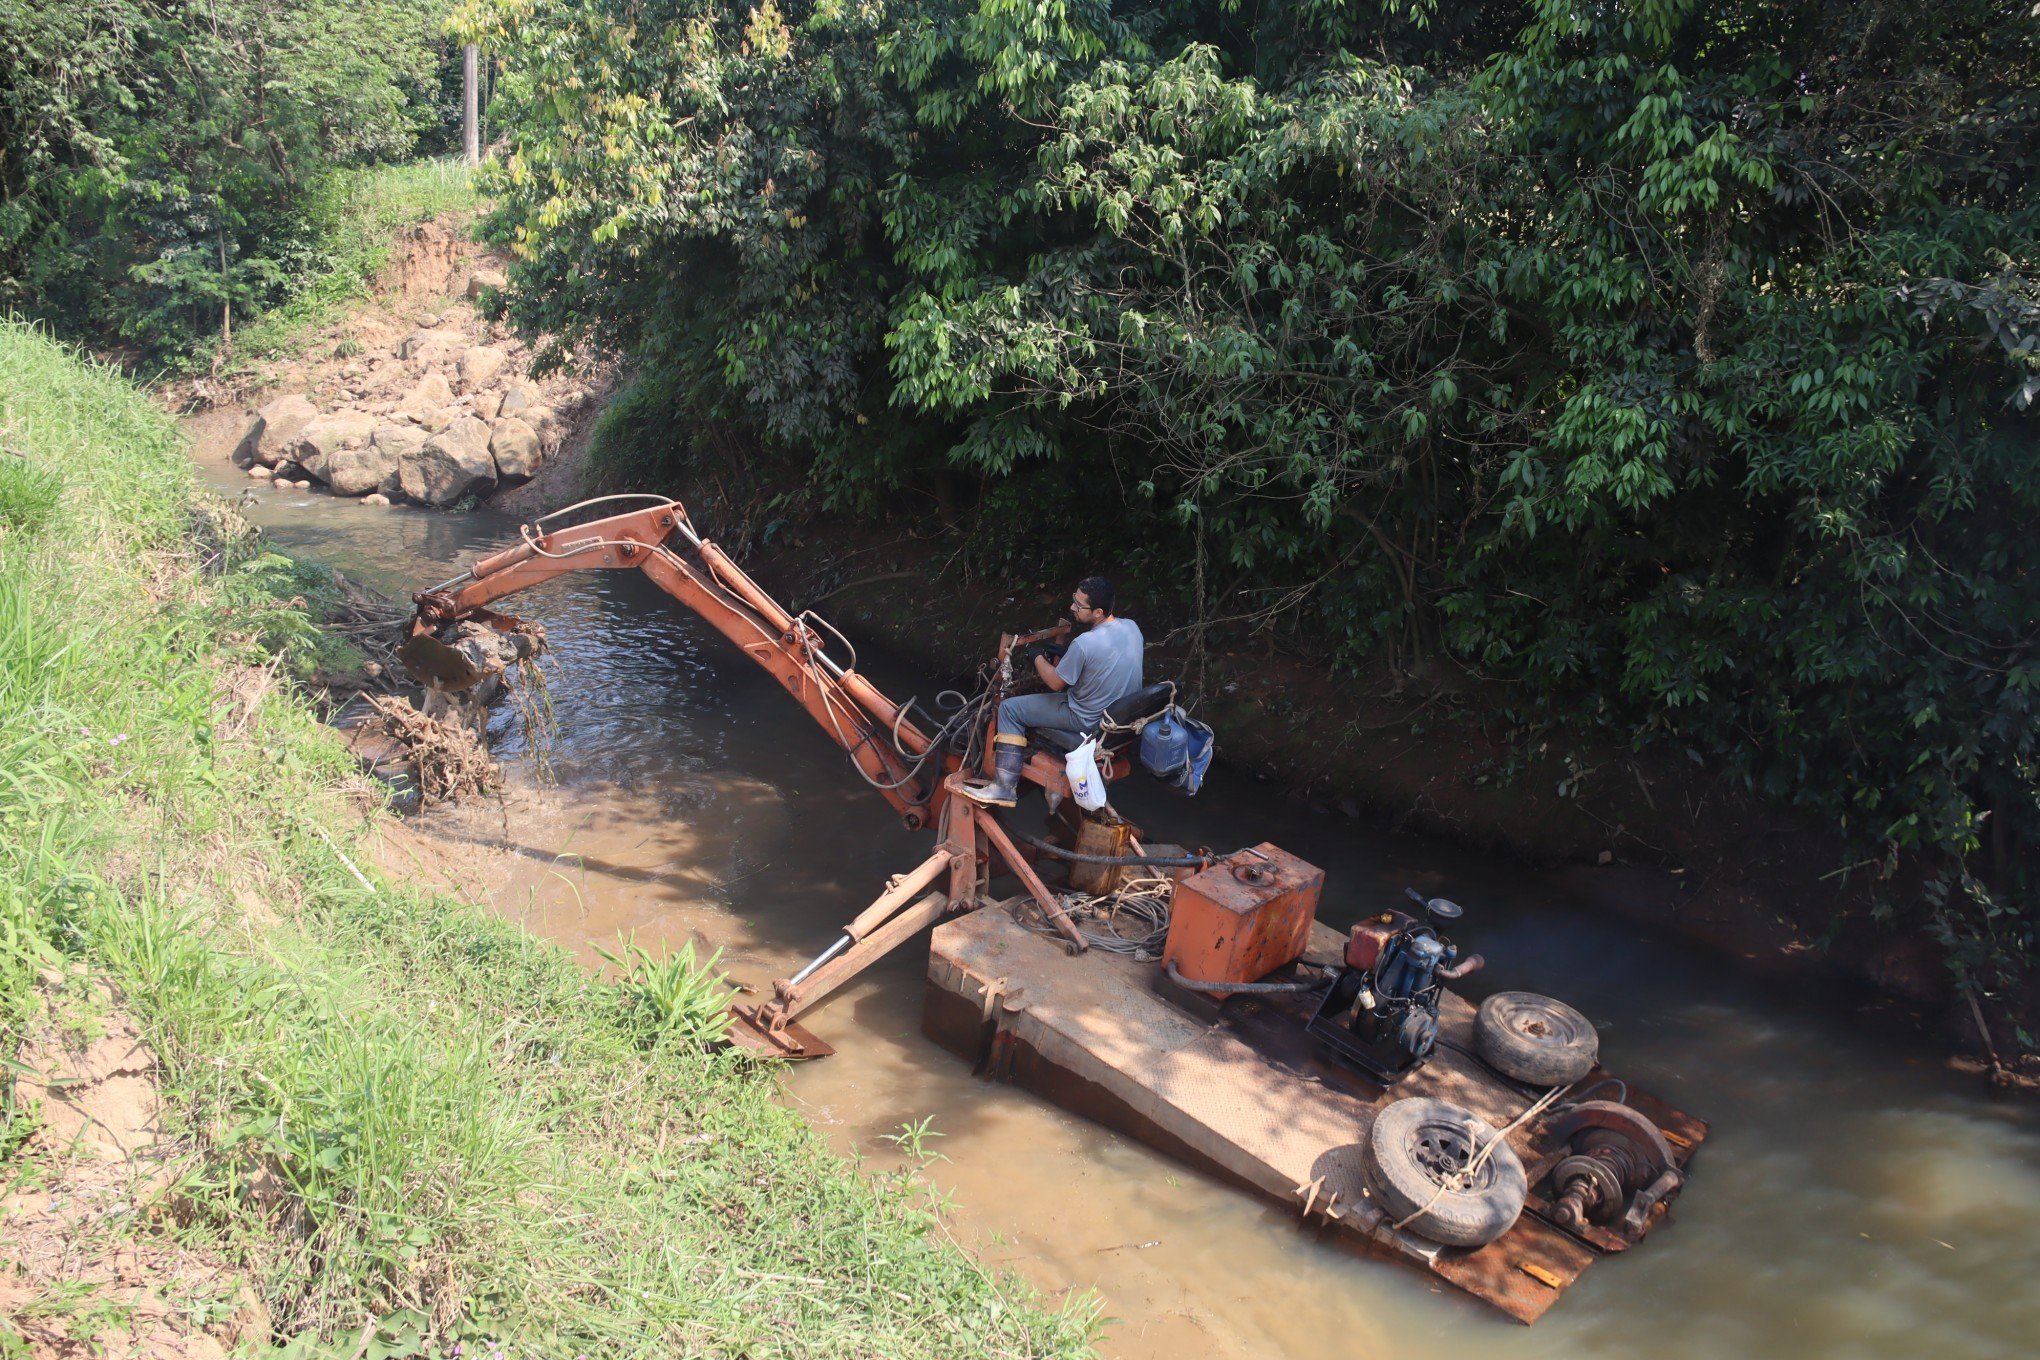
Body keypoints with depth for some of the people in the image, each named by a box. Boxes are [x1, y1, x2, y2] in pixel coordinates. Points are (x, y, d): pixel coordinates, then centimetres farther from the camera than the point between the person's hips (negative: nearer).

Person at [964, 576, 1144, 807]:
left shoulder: (1085, 643, -29)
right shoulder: (1131, 627, -6)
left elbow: (1056, 683, -15)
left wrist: (1037, 658, 4)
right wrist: (1063, 659, 15)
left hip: (1091, 720, -8)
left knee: (1010, 709, -2)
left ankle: (1004, 788, -1)